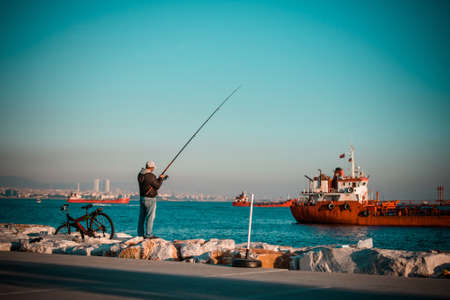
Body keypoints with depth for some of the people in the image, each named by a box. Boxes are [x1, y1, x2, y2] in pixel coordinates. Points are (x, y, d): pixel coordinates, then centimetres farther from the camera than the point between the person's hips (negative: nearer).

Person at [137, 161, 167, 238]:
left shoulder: (140, 175, 7)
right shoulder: (150, 176, -19)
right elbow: (157, 186, -11)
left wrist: (160, 179, 21)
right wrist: (160, 179, 5)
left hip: (142, 198, 8)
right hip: (150, 199, -8)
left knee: (142, 217, 12)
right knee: (150, 217, -3)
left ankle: (140, 234, 17)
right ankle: (148, 234, -2)